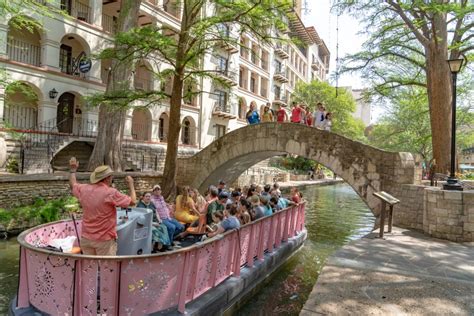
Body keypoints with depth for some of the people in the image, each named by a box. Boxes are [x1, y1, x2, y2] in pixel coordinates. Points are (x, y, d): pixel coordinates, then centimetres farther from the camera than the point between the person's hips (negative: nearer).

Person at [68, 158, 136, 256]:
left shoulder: (84, 189, -1)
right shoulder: (111, 193, -18)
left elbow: (73, 185, 23)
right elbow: (132, 201, -9)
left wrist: (73, 170, 36)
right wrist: (131, 185, 6)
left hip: (86, 238, 6)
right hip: (105, 240, -6)